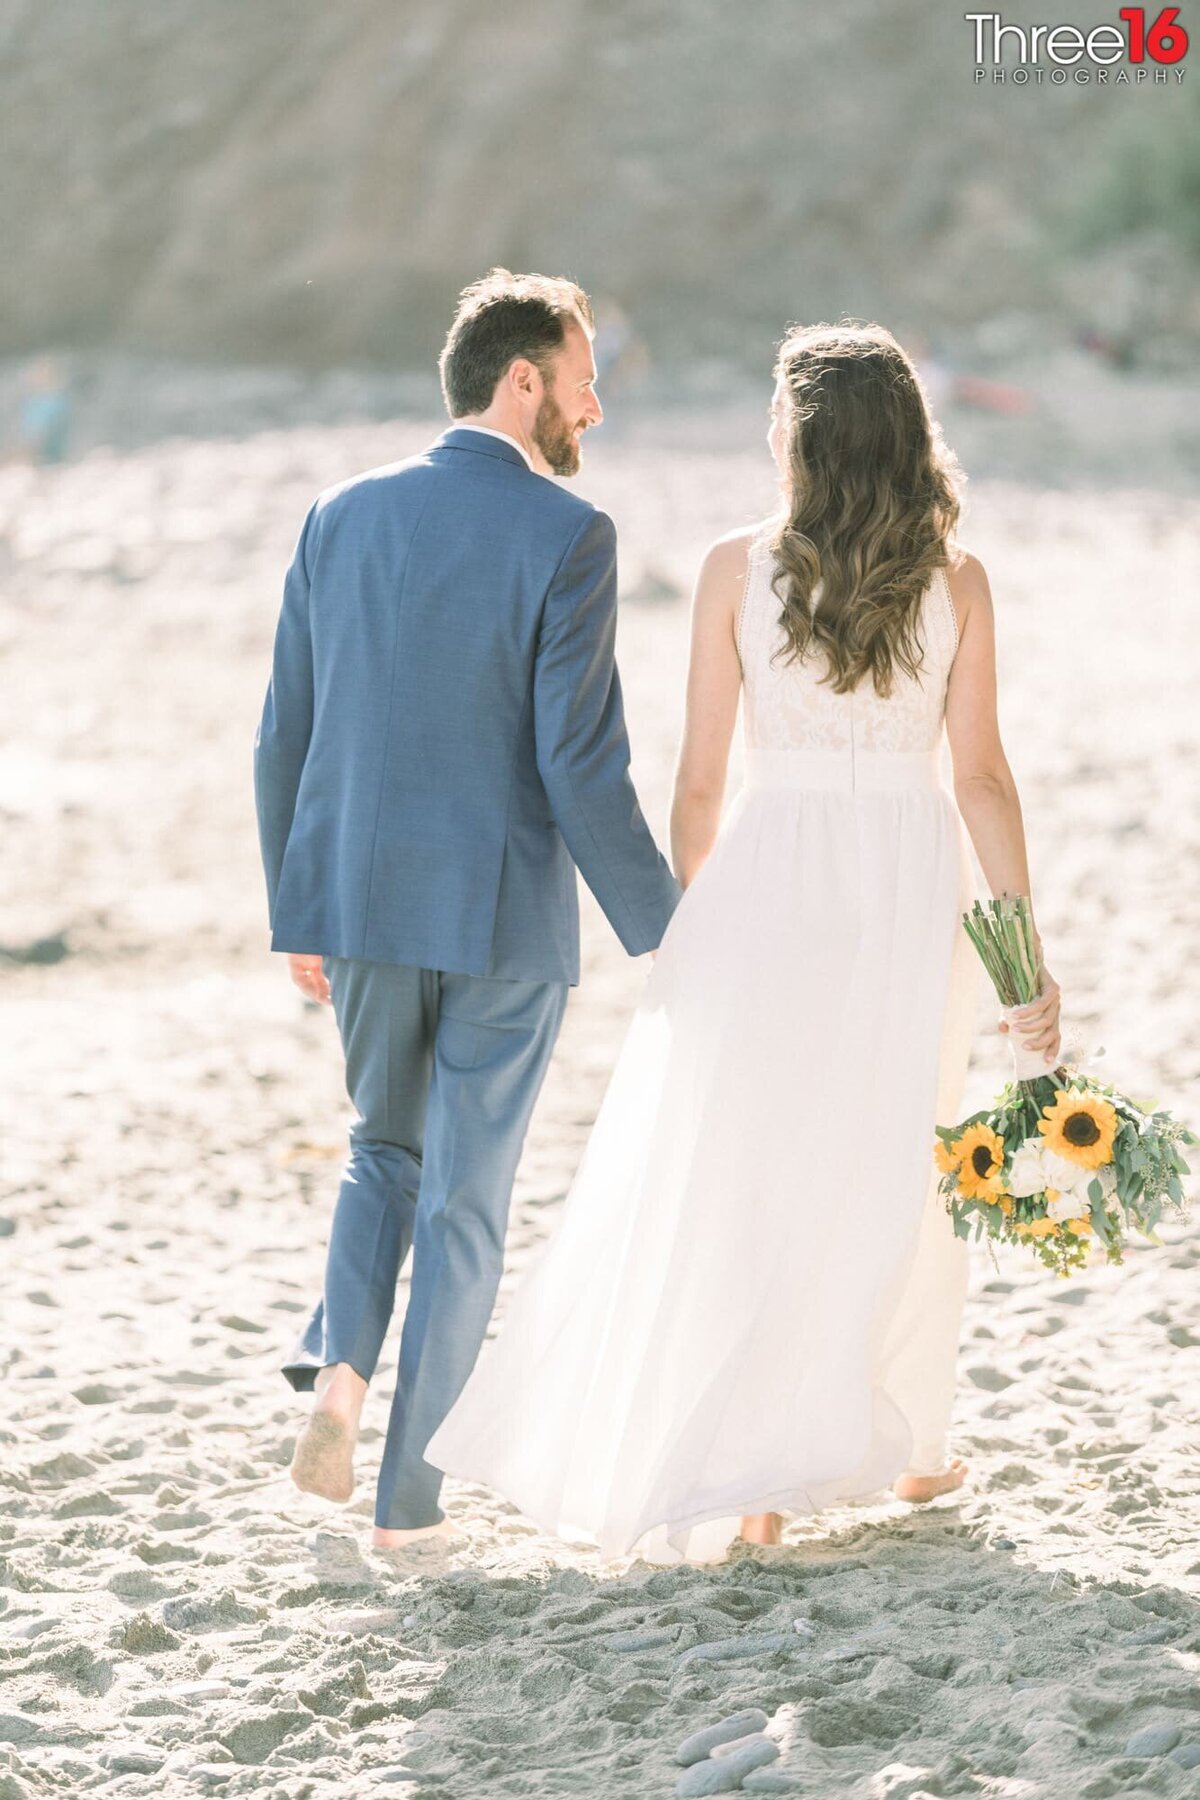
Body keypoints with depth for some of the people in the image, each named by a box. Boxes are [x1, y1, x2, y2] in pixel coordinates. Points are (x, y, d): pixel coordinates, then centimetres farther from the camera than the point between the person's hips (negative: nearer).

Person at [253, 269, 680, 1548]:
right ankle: (411, 1493, 12)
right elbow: (580, 762, -15)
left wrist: (296, 914, 16)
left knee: (386, 1147, 25)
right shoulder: (565, 537, -12)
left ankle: (339, 1366, 1)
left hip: (358, 901, 4)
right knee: (464, 1201, 8)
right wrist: (659, 928, -5)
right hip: (502, 915, -4)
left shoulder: (340, 516, 3)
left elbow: (284, 737, 6)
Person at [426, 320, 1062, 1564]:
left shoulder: (738, 571, -5)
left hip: (769, 879, -1)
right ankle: (904, 1444, 27)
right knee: (896, 1174, 16)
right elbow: (980, 776, -5)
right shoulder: (956, 582, -2)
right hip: (909, 888, 2)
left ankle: (735, 1482, -2)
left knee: (730, 1182, 4)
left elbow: (701, 779, -2)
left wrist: (695, 925, 12)